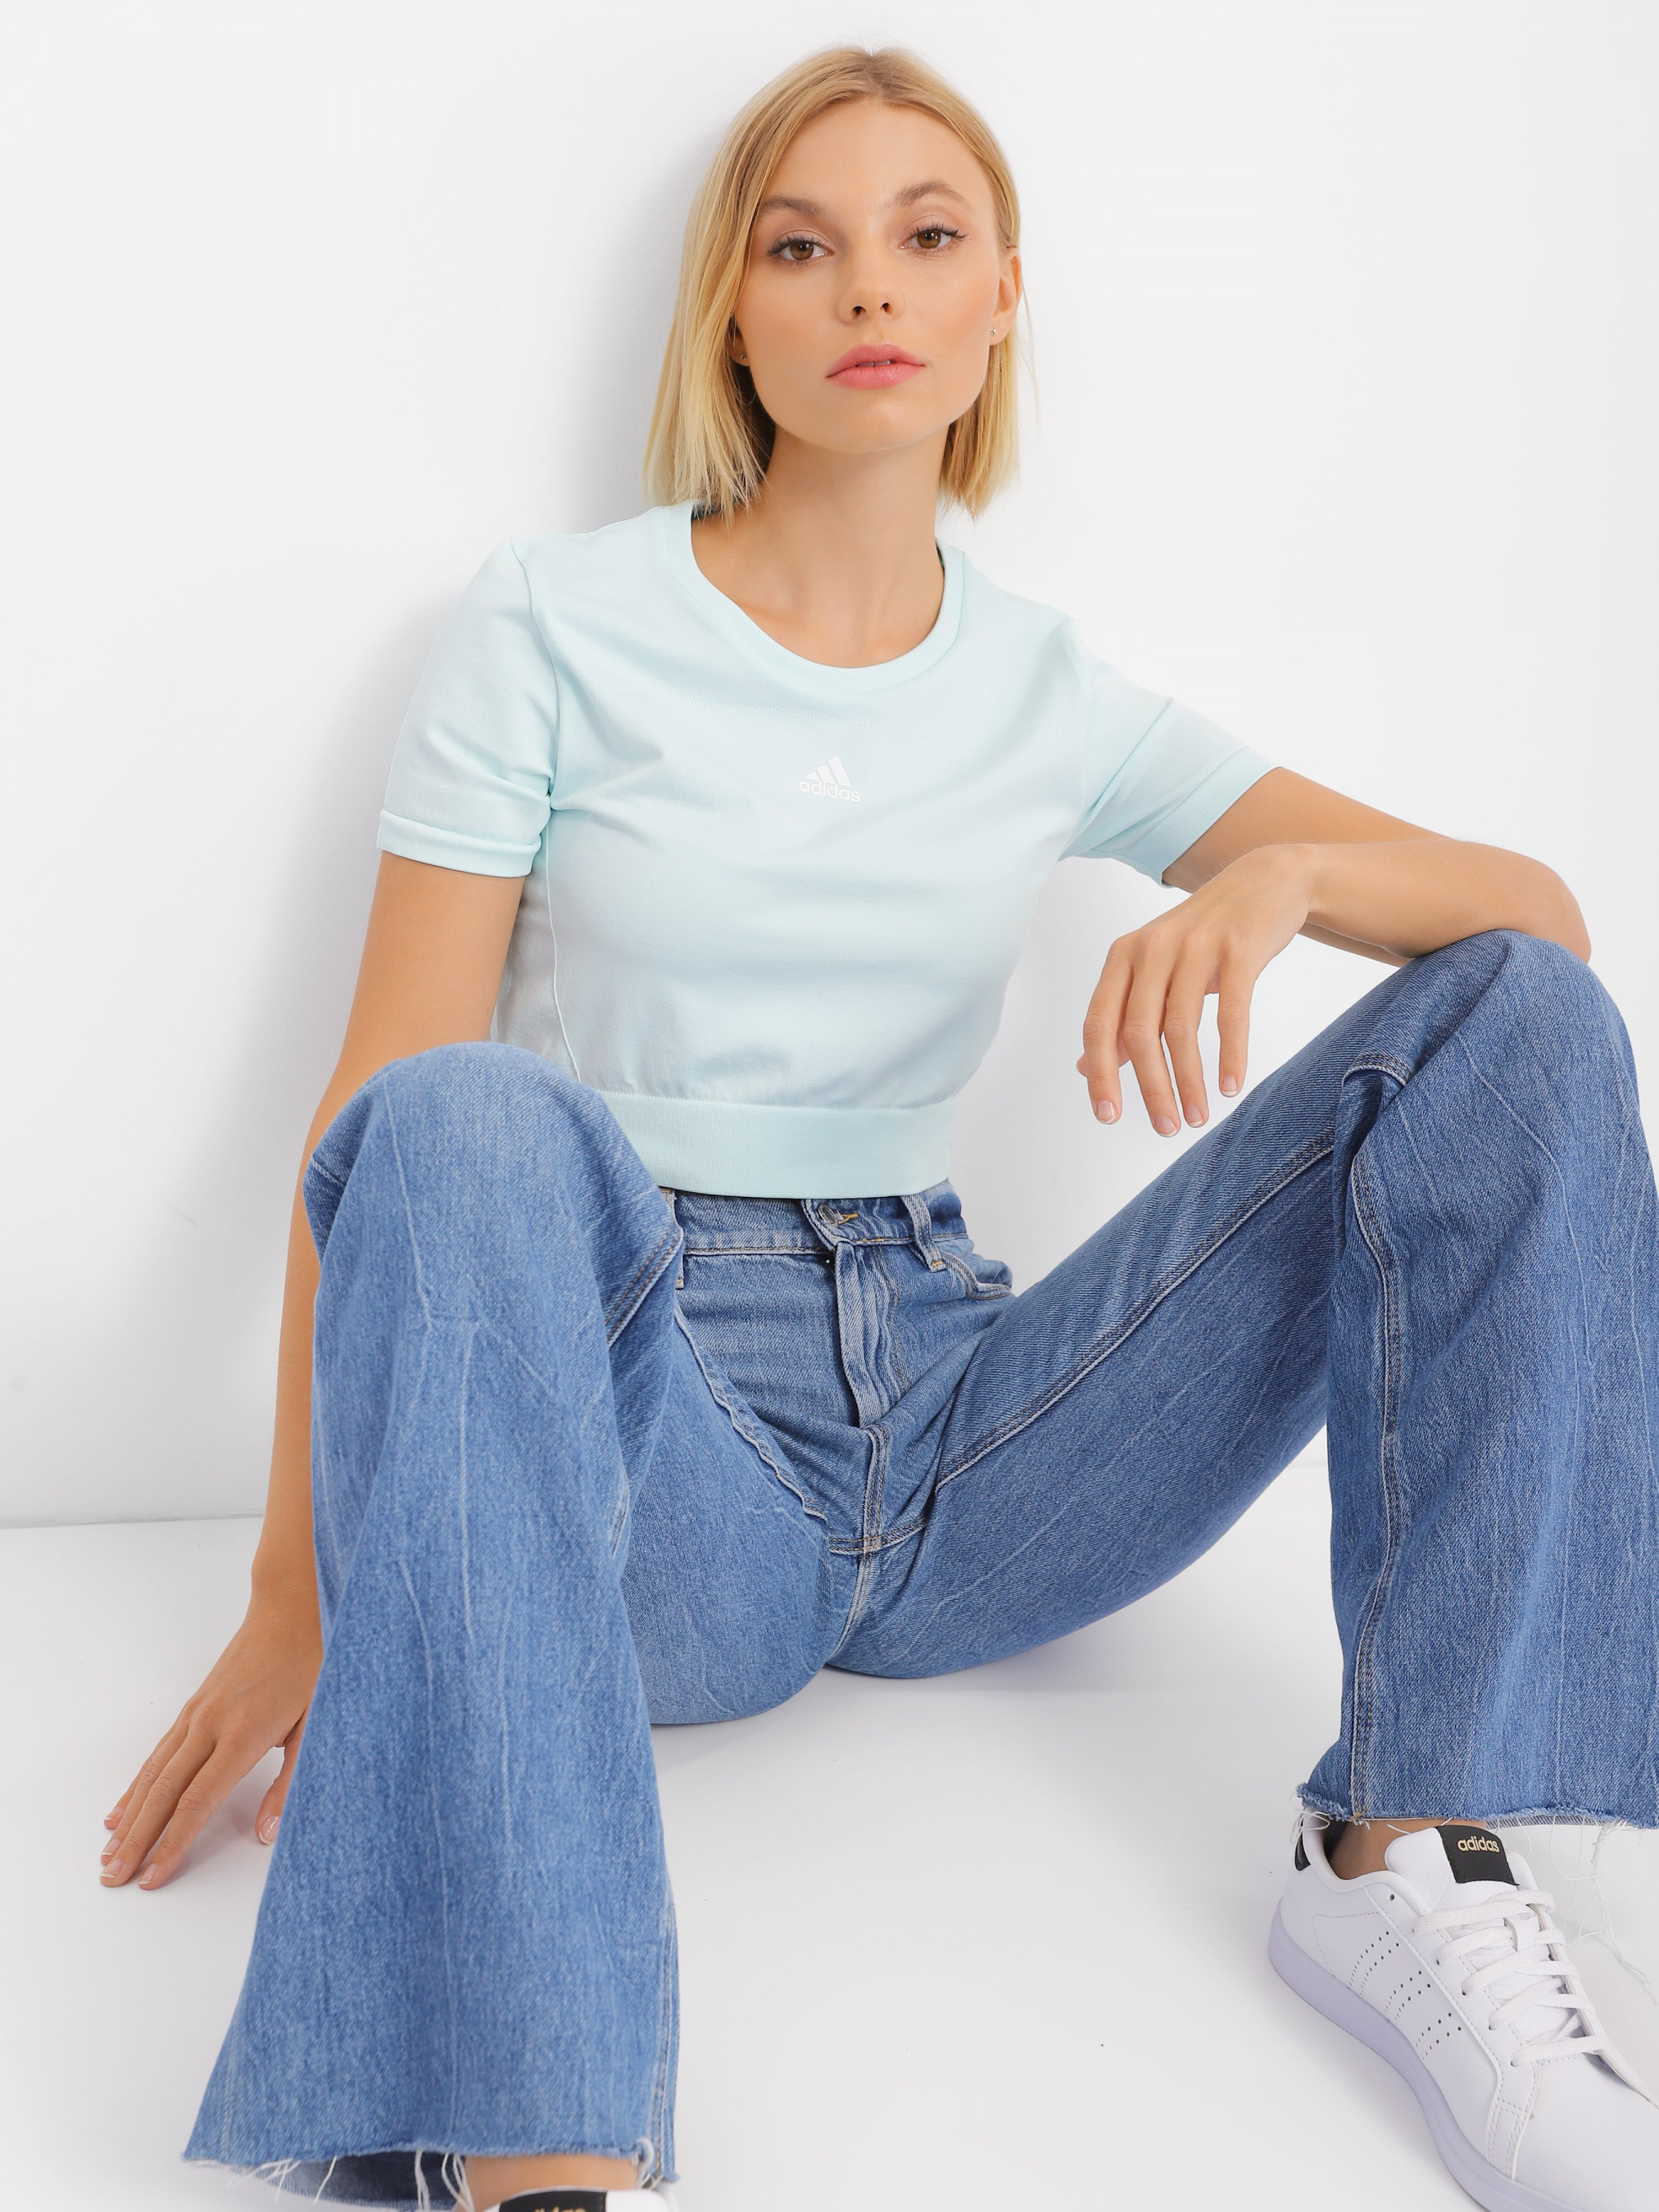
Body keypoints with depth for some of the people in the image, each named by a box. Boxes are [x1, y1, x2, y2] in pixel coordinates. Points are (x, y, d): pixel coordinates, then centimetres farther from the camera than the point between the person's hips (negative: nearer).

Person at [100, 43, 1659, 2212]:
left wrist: (1278, 876, -17)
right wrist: (299, 1598, -14)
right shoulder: (558, 629, 2)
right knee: (476, 1123, -38)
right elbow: (387, 1129, -5)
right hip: (645, 1422, -3)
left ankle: (1413, 1862, -18)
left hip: (961, 1424, 4)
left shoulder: (1051, 699, 10)